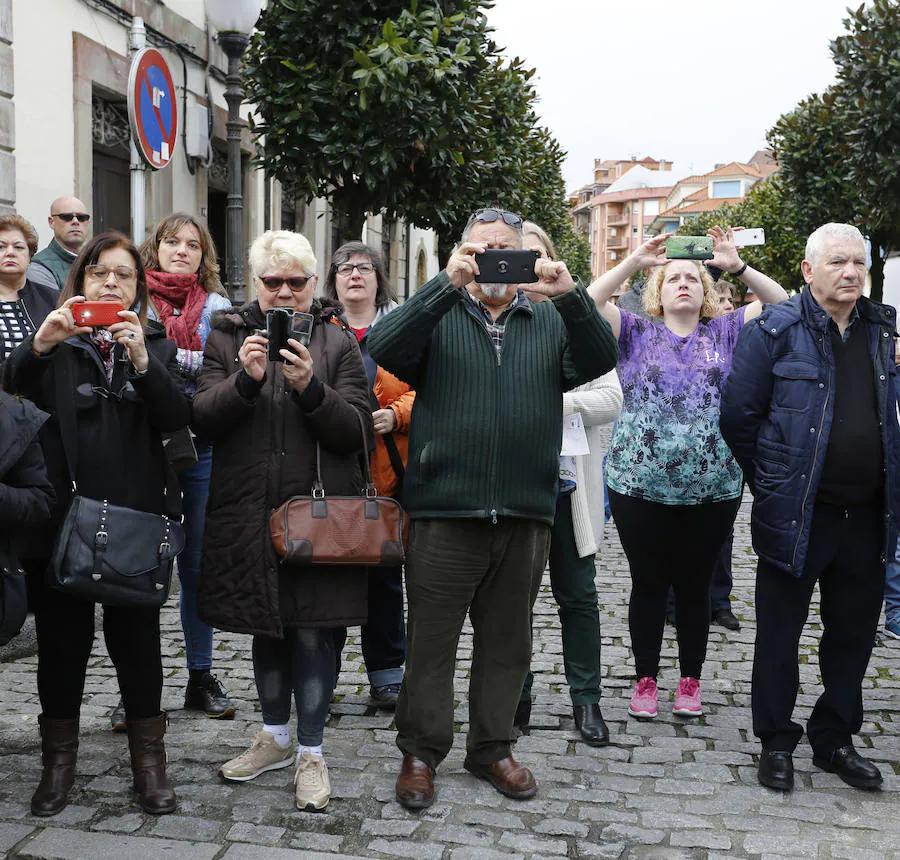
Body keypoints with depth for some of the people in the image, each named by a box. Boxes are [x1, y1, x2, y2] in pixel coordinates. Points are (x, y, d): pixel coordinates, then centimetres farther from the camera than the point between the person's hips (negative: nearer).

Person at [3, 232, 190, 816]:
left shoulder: (157, 346, 11)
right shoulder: (56, 343, 9)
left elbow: (177, 418, -5)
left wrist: (142, 361, -21)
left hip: (136, 512, 0)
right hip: (62, 512, 0)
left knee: (137, 637, 4)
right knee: (62, 637, 6)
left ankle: (149, 759, 16)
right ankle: (59, 760, 21)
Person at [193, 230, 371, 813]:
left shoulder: (338, 342, 4)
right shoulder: (228, 337, 8)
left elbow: (357, 430, -5)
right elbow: (203, 420, -2)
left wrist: (310, 387, -20)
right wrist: (245, 379, -19)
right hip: (249, 513, 2)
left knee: (313, 631, -1)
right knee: (266, 627, 15)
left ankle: (311, 752, 15)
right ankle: (275, 737, 32)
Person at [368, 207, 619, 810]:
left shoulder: (551, 320, 12)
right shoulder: (438, 315, 6)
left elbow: (599, 361, -6)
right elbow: (384, 348, -13)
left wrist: (571, 295, -22)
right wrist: (448, 283, -24)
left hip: (525, 512, 3)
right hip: (446, 507, -2)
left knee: (508, 641, 14)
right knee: (432, 639, 5)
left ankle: (492, 747, 30)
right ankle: (421, 753, 21)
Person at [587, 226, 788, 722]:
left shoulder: (725, 333, 10)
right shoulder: (637, 333, 7)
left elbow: (783, 304, 5)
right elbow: (588, 305, -4)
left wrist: (737, 266, -5)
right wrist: (634, 261, -8)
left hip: (712, 490, 1)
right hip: (639, 487, -1)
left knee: (695, 587, 10)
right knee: (648, 585, 7)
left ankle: (690, 682, 24)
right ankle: (645, 681, 21)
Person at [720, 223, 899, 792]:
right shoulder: (776, 331, -8)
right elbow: (739, 417, -6)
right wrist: (771, 481, -3)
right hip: (796, 513, -5)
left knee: (854, 632, 14)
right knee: (780, 632, 6)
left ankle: (835, 738, 30)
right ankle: (777, 742, 21)